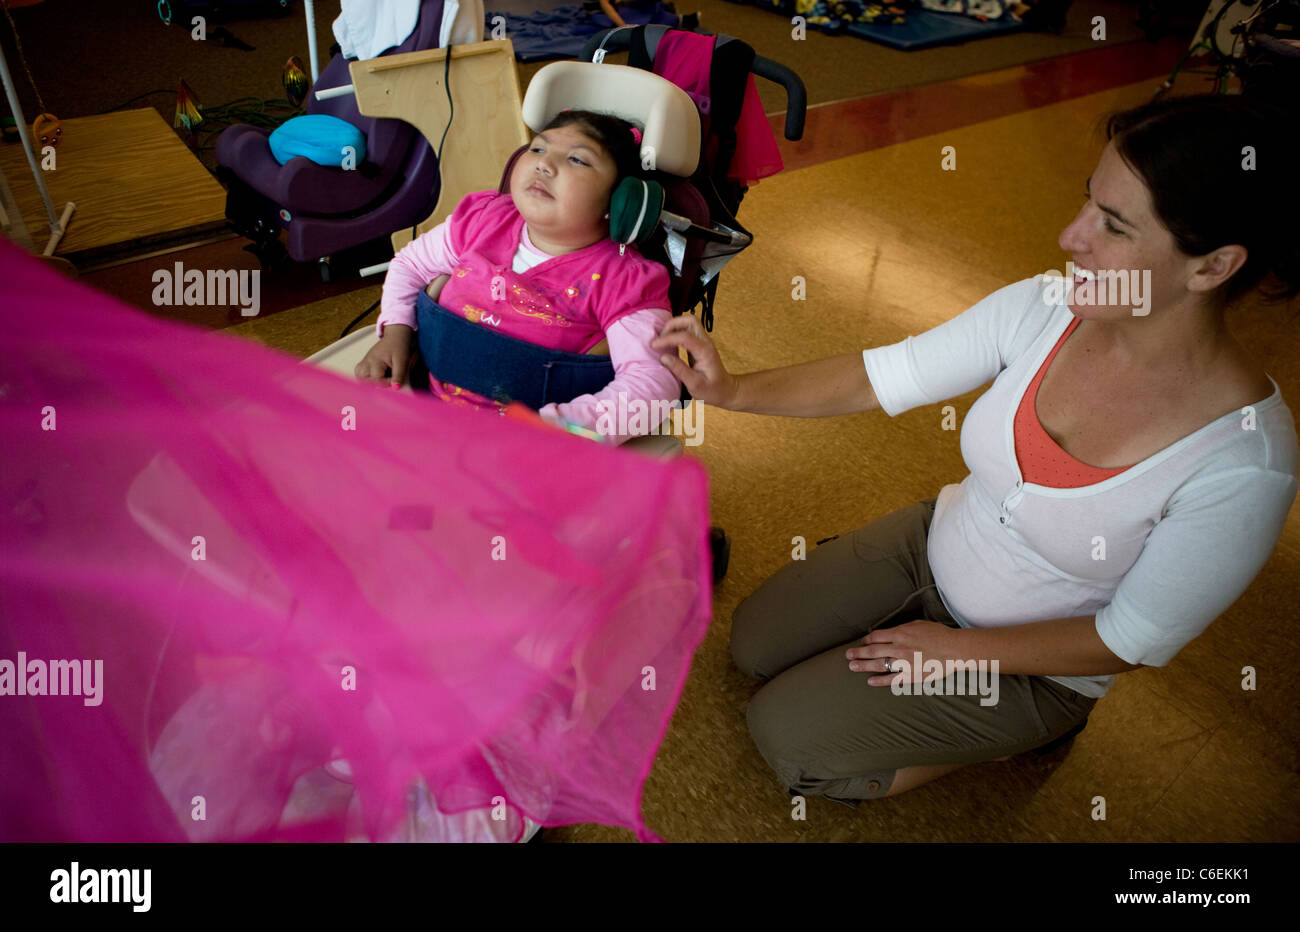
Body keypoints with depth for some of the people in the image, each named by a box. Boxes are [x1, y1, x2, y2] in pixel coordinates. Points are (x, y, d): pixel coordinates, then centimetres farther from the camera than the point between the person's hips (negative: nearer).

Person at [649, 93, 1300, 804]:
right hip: (935, 540, 5)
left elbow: (1134, 642, -20)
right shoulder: (1045, 308, -19)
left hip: (1032, 658, -4)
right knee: (754, 644, 12)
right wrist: (735, 389, -24)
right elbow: (884, 377, -13)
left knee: (783, 733, -2)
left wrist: (959, 651, -15)